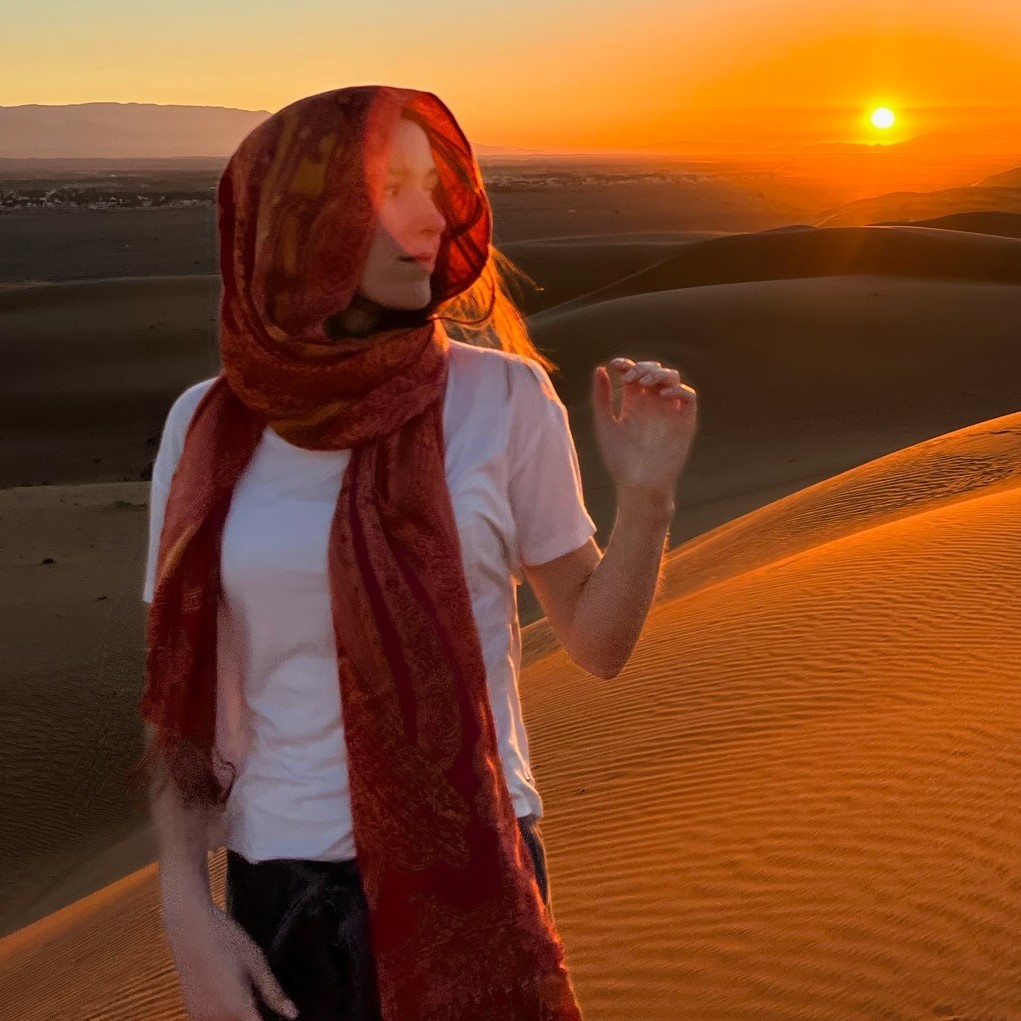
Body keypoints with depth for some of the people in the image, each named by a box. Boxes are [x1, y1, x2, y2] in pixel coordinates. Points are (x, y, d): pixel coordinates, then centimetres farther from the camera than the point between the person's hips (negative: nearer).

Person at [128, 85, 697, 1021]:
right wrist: (188, 912, -4)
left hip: (471, 875, -1)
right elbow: (178, 691, 2)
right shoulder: (208, 427, -3)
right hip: (278, 885, 2)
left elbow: (597, 642, -2)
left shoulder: (503, 397, -8)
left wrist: (646, 493, -17)